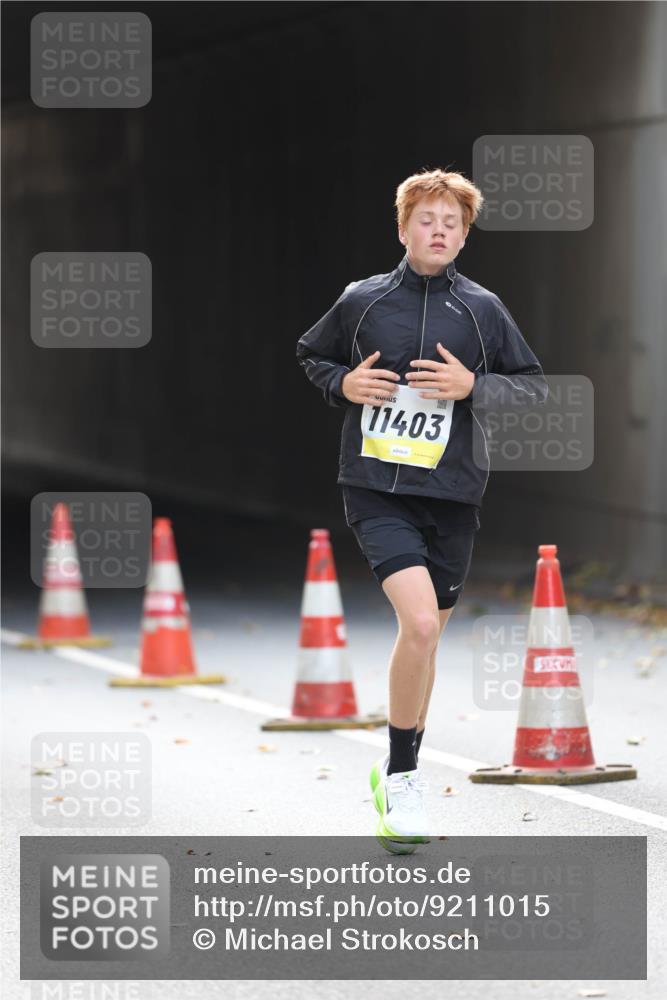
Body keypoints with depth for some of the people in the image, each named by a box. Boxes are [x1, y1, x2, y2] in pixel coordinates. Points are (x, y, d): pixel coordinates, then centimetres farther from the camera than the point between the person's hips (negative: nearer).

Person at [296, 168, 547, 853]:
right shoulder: (361, 301, 2)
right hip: (376, 488, -3)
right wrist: (343, 384, -3)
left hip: (451, 494, 3)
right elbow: (310, 355, 18)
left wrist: (472, 385, -9)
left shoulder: (482, 309, 3)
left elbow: (535, 386, 9)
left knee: (425, 632, 12)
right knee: (420, 621, -22)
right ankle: (402, 776, -8)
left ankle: (397, 773, 32)